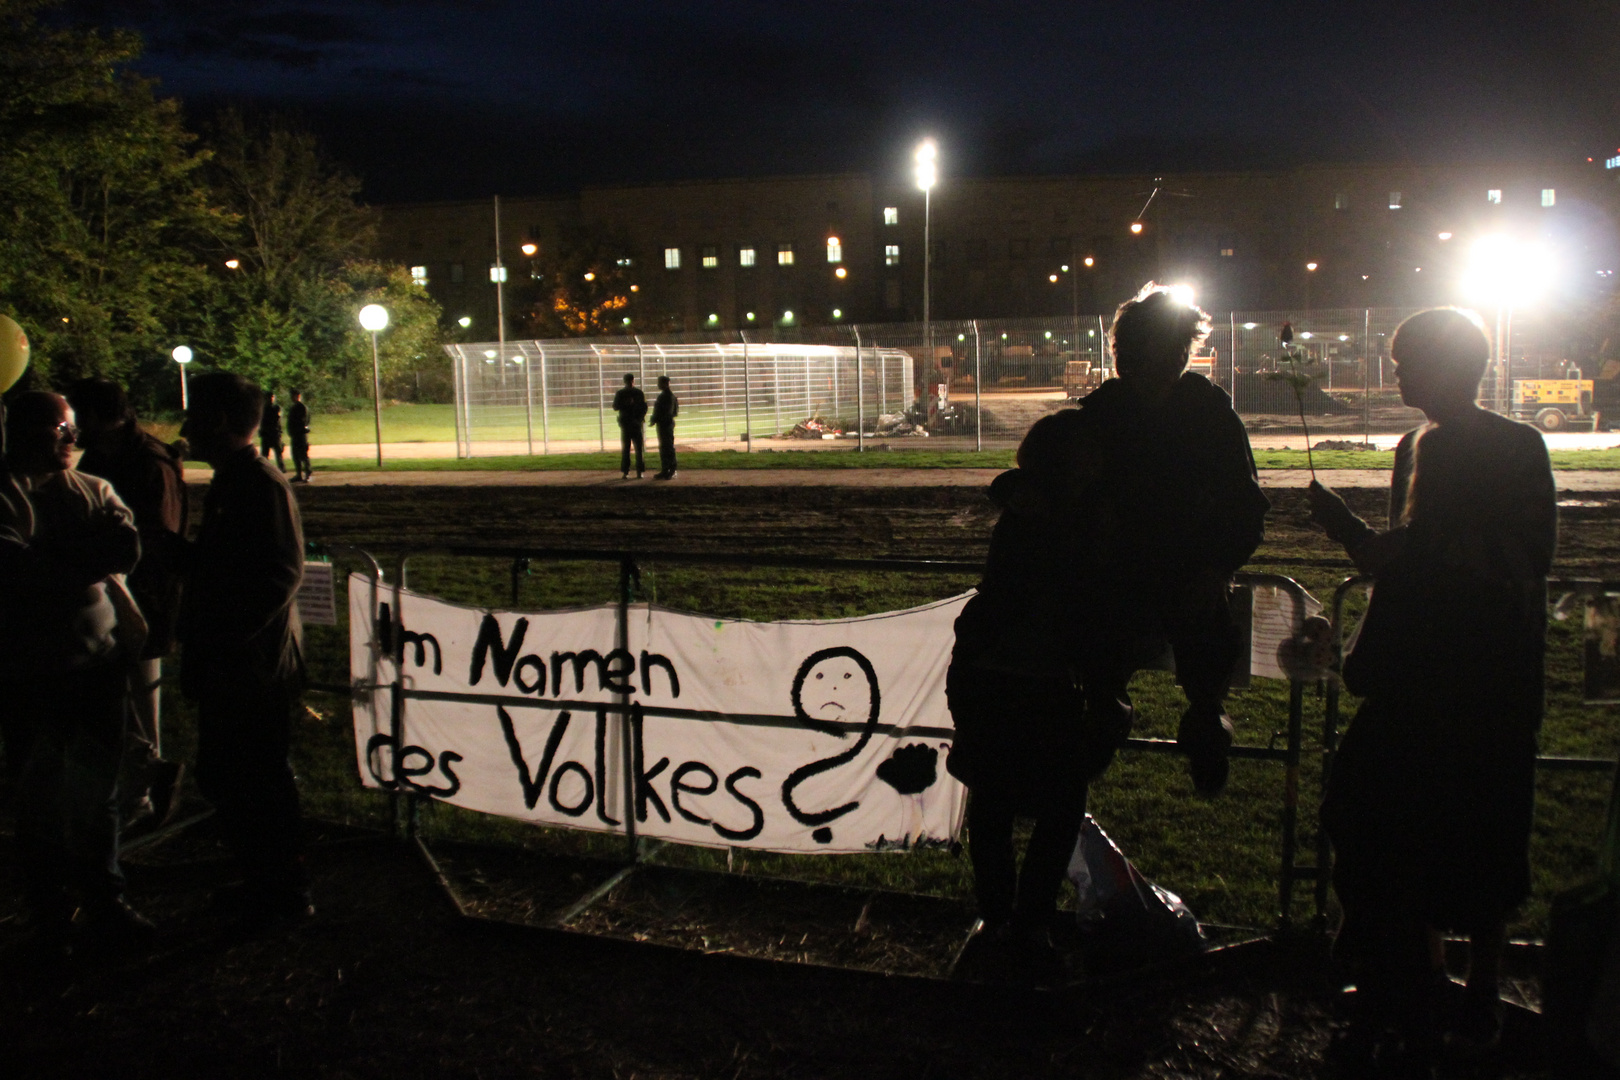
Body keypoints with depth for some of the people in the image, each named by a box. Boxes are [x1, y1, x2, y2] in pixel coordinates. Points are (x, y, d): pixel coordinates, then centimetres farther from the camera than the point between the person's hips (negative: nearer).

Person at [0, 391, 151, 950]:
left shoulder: (94, 489, 8)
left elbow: (128, 546, -8)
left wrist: (57, 559, -12)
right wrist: (90, 558, -9)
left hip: (103, 658, 4)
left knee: (99, 792, 13)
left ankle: (105, 902, 25)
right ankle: (52, 917, 23)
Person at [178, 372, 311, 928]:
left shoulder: (262, 485, -17)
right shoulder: (230, 483, 14)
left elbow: (281, 572, -24)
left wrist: (221, 638, -23)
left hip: (253, 666, -10)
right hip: (228, 664, 10)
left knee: (256, 781, 1)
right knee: (223, 775, 17)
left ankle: (283, 894, 16)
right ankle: (264, 883, 30)